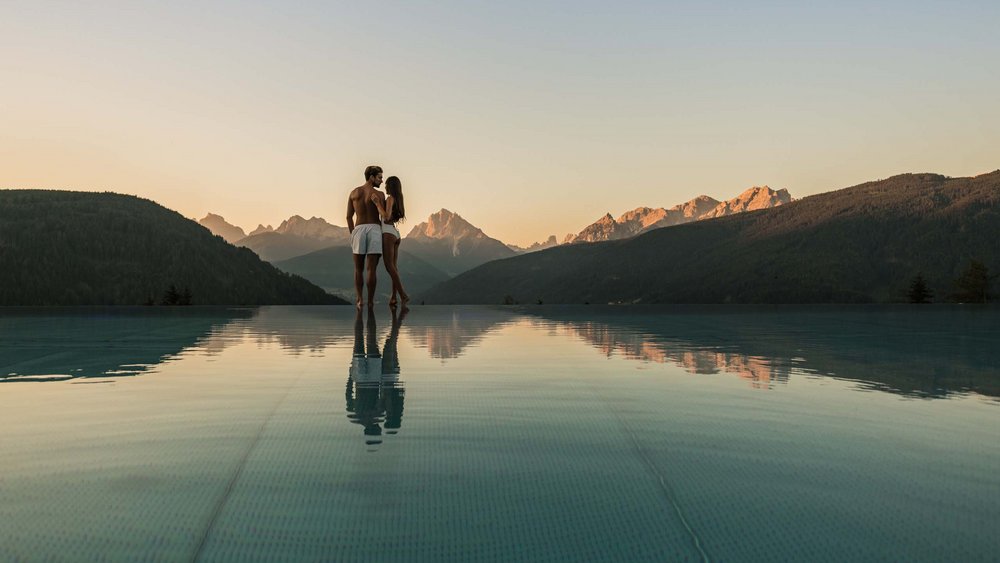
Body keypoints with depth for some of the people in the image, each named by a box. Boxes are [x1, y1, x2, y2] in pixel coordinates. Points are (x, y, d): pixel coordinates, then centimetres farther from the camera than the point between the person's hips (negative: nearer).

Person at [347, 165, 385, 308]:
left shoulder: (354, 192, 12)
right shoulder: (379, 194, 0)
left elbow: (349, 217, 11)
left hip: (358, 230, 3)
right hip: (375, 229, -3)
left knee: (359, 269, 10)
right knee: (372, 269, -1)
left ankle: (359, 299, -2)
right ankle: (370, 301, -2)